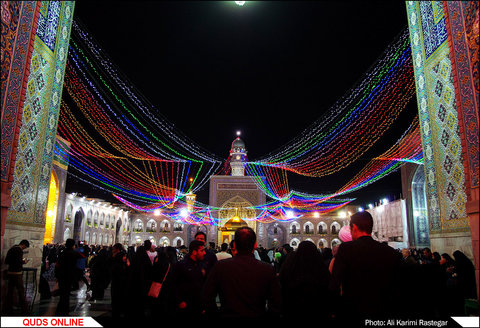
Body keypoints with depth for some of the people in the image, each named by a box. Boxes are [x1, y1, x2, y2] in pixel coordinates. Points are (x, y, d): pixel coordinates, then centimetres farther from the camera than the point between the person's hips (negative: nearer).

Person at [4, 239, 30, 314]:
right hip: (17, 274, -8)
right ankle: (24, 310, 7)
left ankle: (8, 310, 19)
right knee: (21, 291, 1)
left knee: (10, 291, 13)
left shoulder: (11, 249, 10)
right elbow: (19, 262, -22)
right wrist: (24, 261, -3)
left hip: (10, 272, 8)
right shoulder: (19, 250, -15)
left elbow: (6, 261, 15)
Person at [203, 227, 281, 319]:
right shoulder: (268, 270, -13)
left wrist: (215, 315, 6)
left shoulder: (220, 266, -12)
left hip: (227, 314, 0)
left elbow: (207, 298, -6)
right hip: (257, 315, 0)